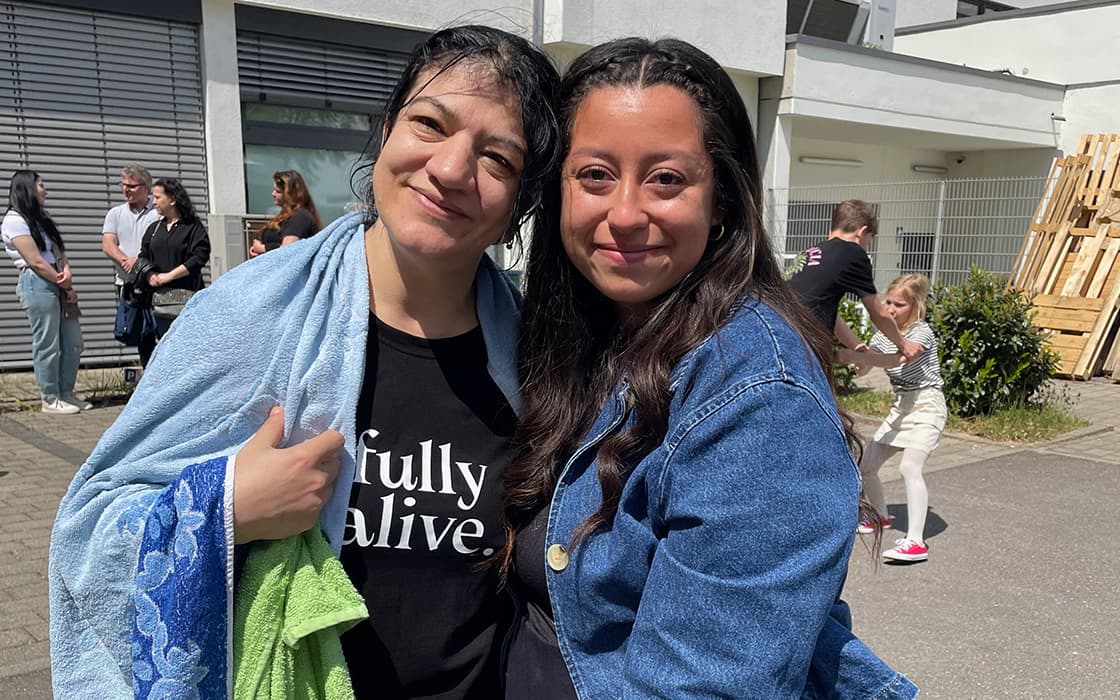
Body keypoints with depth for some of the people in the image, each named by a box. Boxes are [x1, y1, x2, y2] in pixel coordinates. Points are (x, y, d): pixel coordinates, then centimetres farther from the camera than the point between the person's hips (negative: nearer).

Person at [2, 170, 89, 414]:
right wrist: (66, 286, -6)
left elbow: (59, 252, 15)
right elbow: (36, 262, -11)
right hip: (37, 284, -9)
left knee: (73, 342, 8)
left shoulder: (42, 219, 22)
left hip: (57, 284, 9)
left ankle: (66, 393, 18)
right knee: (48, 345, -4)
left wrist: (67, 271, -7)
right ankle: (50, 399, 5)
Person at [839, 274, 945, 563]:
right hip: (900, 406, 8)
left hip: (926, 405, -8)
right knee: (865, 466, 8)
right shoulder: (883, 334, 7)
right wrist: (858, 359, -22)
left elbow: (896, 359, -37)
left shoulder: (921, 333, -17)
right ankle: (880, 516, 34)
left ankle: (916, 542, -29)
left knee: (910, 466, -27)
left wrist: (858, 356, -49)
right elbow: (864, 370, 1)